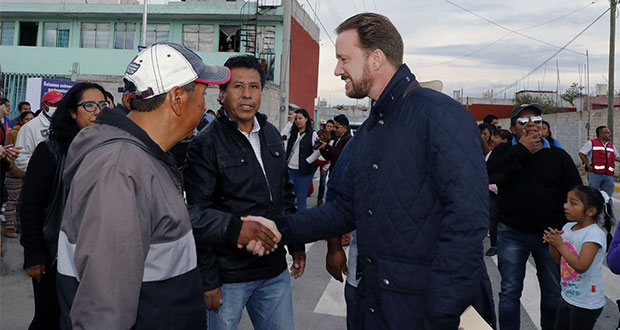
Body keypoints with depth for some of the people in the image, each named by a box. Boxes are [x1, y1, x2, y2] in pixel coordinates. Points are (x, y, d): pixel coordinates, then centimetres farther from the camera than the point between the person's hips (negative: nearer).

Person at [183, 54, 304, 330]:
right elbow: (199, 217, -13)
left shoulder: (271, 135, 8)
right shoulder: (206, 144, -12)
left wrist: (296, 244, 15)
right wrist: (208, 280, -13)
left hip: (275, 270, 6)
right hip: (228, 276, -6)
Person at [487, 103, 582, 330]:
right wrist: (522, 149, -17)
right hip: (512, 233, -1)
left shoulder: (559, 156, 3)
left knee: (553, 292, 15)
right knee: (510, 291, 7)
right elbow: (490, 175, -20)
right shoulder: (503, 151, 1)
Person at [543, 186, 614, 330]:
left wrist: (560, 245, -25)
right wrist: (552, 243, -12)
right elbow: (558, 260, 6)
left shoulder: (595, 234, -21)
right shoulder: (568, 227, 0)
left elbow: (581, 266, -28)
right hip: (567, 296, 7)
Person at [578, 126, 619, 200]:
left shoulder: (611, 145, 17)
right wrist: (588, 165, -7)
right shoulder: (591, 143, 0)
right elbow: (581, 153, 0)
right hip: (595, 174, -5)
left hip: (609, 175, 5)